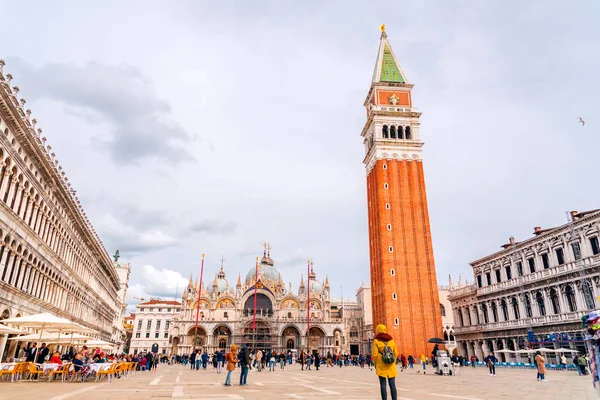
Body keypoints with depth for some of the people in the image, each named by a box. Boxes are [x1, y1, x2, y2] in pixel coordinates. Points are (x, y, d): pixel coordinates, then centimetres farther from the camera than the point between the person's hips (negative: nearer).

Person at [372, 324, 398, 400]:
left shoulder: (376, 341, -3)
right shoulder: (391, 340, 6)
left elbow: (375, 355, -6)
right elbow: (396, 353, 6)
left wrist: (376, 364, 6)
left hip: (381, 365, -3)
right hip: (391, 366, 3)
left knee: (383, 385, 2)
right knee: (392, 385, 5)